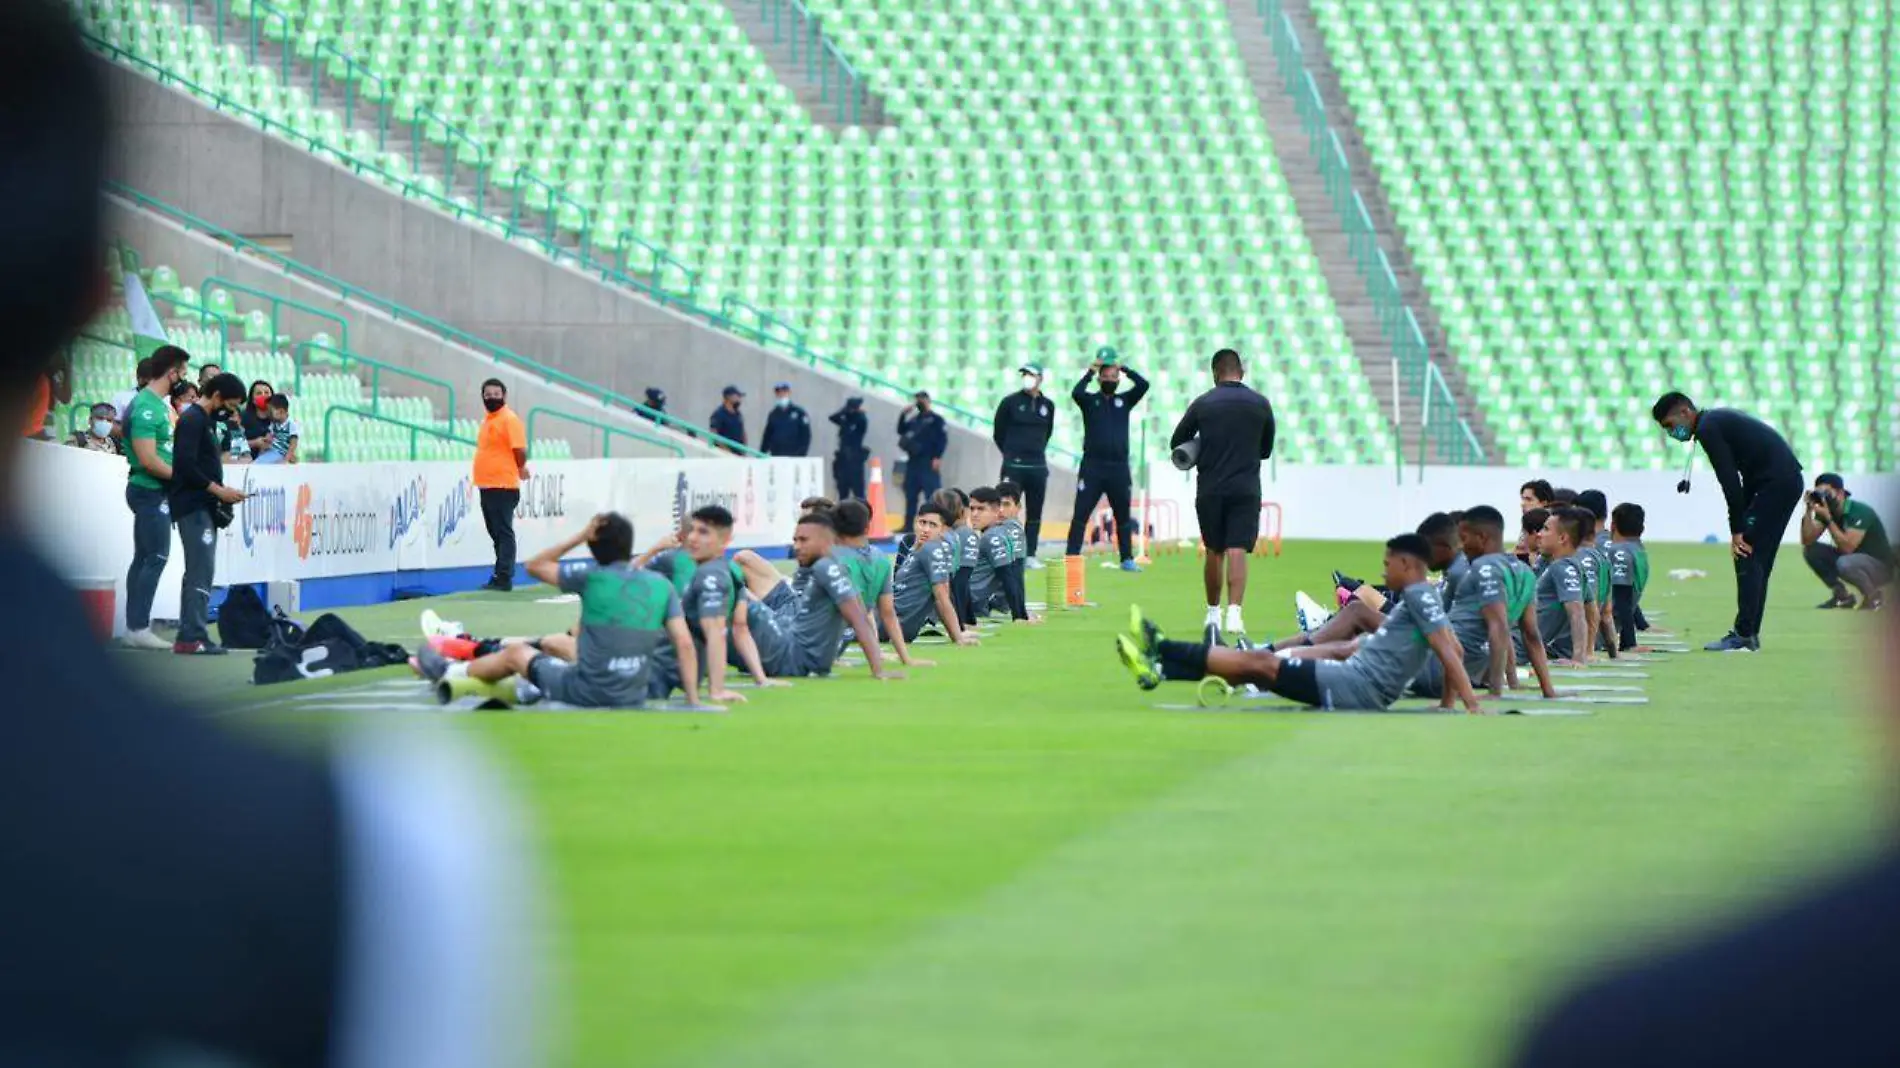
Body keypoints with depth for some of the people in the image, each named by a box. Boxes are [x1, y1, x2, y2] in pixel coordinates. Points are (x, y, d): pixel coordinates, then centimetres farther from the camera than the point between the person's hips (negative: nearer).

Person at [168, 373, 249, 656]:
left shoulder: (205, 421, 19)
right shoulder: (192, 420, -11)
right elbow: (185, 466, -20)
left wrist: (222, 493, 7)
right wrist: (218, 490, -17)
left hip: (203, 508, 10)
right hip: (193, 507, -10)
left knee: (198, 572, 10)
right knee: (202, 572, -13)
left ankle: (189, 636, 12)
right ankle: (193, 636, -14)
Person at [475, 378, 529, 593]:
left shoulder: (509, 419, -11)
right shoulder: (488, 420, 16)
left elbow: (520, 449, -15)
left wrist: (520, 469, 0)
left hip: (503, 487, -9)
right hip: (486, 486, 9)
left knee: (503, 533, -8)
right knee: (495, 533, 13)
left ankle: (503, 578, -9)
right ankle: (501, 575, 19)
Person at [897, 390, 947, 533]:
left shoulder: (936, 419, 1)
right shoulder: (914, 419, 20)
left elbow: (943, 439, -7)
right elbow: (900, 431, 18)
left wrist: (938, 457, -16)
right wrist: (903, 415, 7)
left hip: (929, 463, -7)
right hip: (913, 462, 7)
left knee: (932, 494, -11)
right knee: (910, 494, 8)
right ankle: (908, 525, 14)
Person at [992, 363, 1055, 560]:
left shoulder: (1047, 405, 8)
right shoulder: (1010, 402, -2)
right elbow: (998, 433, 6)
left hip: (1038, 467, 4)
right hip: (1014, 466, -4)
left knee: (1035, 513, 5)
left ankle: (1031, 555, 10)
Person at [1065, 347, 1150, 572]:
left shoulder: (1124, 400, 11)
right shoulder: (1090, 400, 5)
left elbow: (1144, 385, -4)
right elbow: (1075, 393, -17)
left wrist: (1124, 368, -5)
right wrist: (1090, 371, -13)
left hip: (1119, 469, 2)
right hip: (1092, 467, -2)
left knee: (1123, 517, 9)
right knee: (1080, 515, -4)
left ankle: (1127, 559, 17)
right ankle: (1071, 558, -5)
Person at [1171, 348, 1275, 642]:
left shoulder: (1202, 403, -1)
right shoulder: (1260, 404, 2)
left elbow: (1177, 443, 6)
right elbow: (1266, 449, 14)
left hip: (1209, 489, 0)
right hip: (1246, 489, 0)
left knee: (1213, 552, 12)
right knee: (1237, 551, -5)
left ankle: (1213, 613, 23)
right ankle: (1234, 612, -20)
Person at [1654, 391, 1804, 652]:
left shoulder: (1708, 429, -9)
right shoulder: (1718, 421, 22)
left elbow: (1730, 482, -14)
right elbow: (1738, 480, 20)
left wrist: (1738, 530, -12)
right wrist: (1741, 527, 14)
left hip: (1776, 482, -10)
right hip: (1788, 481, 10)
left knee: (1747, 555, -9)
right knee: (1757, 559, 13)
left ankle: (1744, 636, -11)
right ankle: (1749, 633, 13)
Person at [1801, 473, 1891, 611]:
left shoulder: (1860, 511, -25)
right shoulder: (1826, 510, -4)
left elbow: (1847, 547, -33)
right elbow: (1807, 541, -11)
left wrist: (1828, 518, -35)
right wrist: (1808, 511, -22)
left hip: (1880, 566, -7)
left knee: (1845, 563, -37)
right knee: (1810, 551, -7)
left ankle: (1875, 595, -9)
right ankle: (1842, 595, 4)